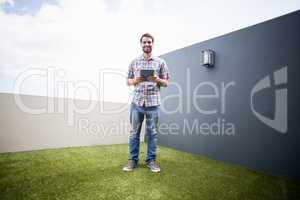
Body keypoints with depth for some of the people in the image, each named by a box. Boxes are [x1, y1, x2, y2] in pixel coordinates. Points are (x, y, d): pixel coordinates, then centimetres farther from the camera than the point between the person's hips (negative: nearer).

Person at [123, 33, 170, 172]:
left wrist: (157, 80, -14)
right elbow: (128, 81, 14)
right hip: (136, 102, 1)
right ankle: (133, 160, 21)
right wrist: (135, 81, -9)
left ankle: (151, 160, 21)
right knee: (134, 132, 6)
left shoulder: (160, 62, 8)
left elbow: (165, 82, 7)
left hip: (153, 103, -1)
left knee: (152, 133, 6)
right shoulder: (134, 62, 12)